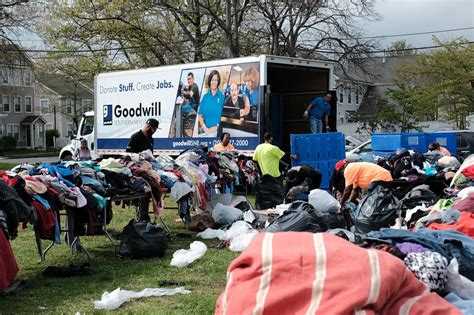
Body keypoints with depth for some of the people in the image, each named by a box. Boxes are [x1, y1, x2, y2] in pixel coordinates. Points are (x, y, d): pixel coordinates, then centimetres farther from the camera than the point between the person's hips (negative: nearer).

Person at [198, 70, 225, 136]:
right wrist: (204, 127, -6)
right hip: (204, 130, 2)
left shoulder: (222, 96, 0)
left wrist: (216, 127, -13)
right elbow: (200, 114, 7)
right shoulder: (205, 96, 8)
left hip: (217, 130, -2)